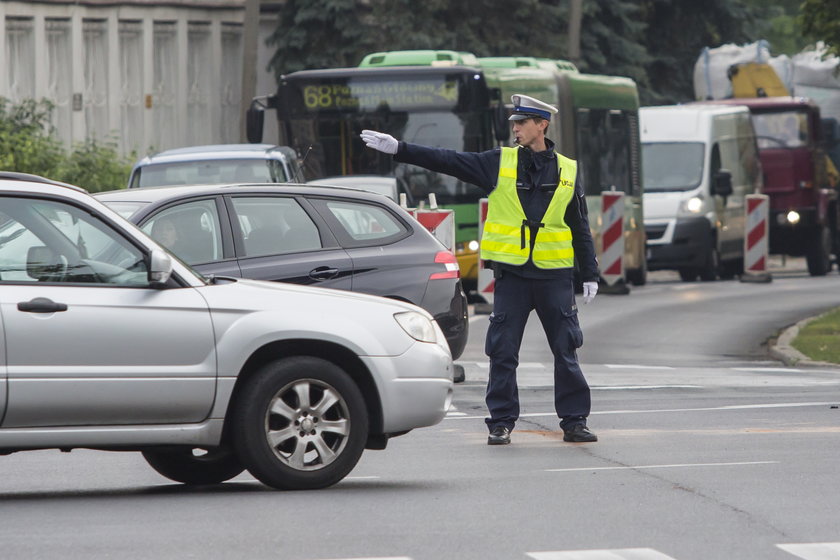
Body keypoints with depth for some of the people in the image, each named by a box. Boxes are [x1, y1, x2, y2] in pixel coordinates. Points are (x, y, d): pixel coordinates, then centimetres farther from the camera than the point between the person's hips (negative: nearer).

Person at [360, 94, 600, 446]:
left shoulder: (567, 171, 8)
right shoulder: (499, 163, 6)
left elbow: (581, 229, 12)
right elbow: (446, 161, 2)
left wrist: (589, 275, 9)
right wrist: (398, 149, -5)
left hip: (554, 276, 0)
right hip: (511, 274, 0)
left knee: (566, 351, 0)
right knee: (503, 351, -1)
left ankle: (574, 421, 9)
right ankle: (501, 423, 7)